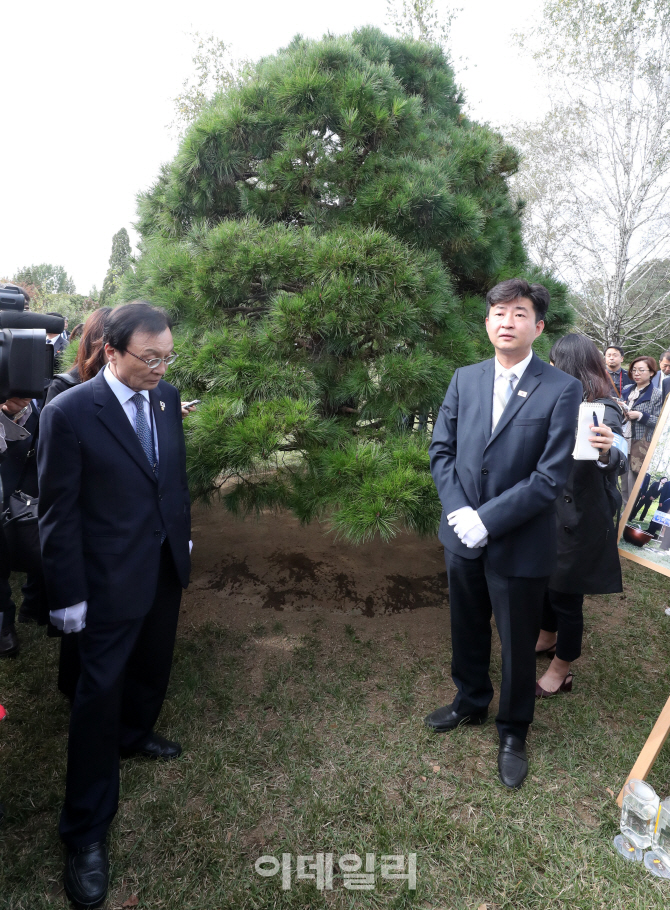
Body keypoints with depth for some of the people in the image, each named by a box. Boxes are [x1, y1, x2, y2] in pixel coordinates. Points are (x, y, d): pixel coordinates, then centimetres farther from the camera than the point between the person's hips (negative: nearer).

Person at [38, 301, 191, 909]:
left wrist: (184, 536, 13)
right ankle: (87, 832, 23)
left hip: (167, 565, 6)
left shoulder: (166, 398, -1)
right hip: (113, 579, -6)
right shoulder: (69, 413, -19)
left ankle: (135, 734, 54)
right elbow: (58, 513, -15)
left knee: (154, 665, 24)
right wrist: (69, 595, -12)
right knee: (100, 693, 5)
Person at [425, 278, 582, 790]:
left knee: (518, 646, 14)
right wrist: (458, 511, -12)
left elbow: (552, 476, -16)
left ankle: (514, 732, 40)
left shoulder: (562, 390, -12)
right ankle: (470, 703, 49)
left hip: (520, 546, -4)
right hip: (463, 537, 4)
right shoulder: (465, 380, 3)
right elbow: (442, 450, 2)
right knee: (467, 632, 23)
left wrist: (487, 520, -19)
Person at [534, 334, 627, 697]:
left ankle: (560, 672, 26)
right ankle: (548, 638, 46)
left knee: (565, 594, 6)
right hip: (553, 513, 8)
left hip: (580, 520, -8)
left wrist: (607, 451, -59)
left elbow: (619, 459, -38)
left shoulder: (604, 411, -20)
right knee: (547, 581, 22)